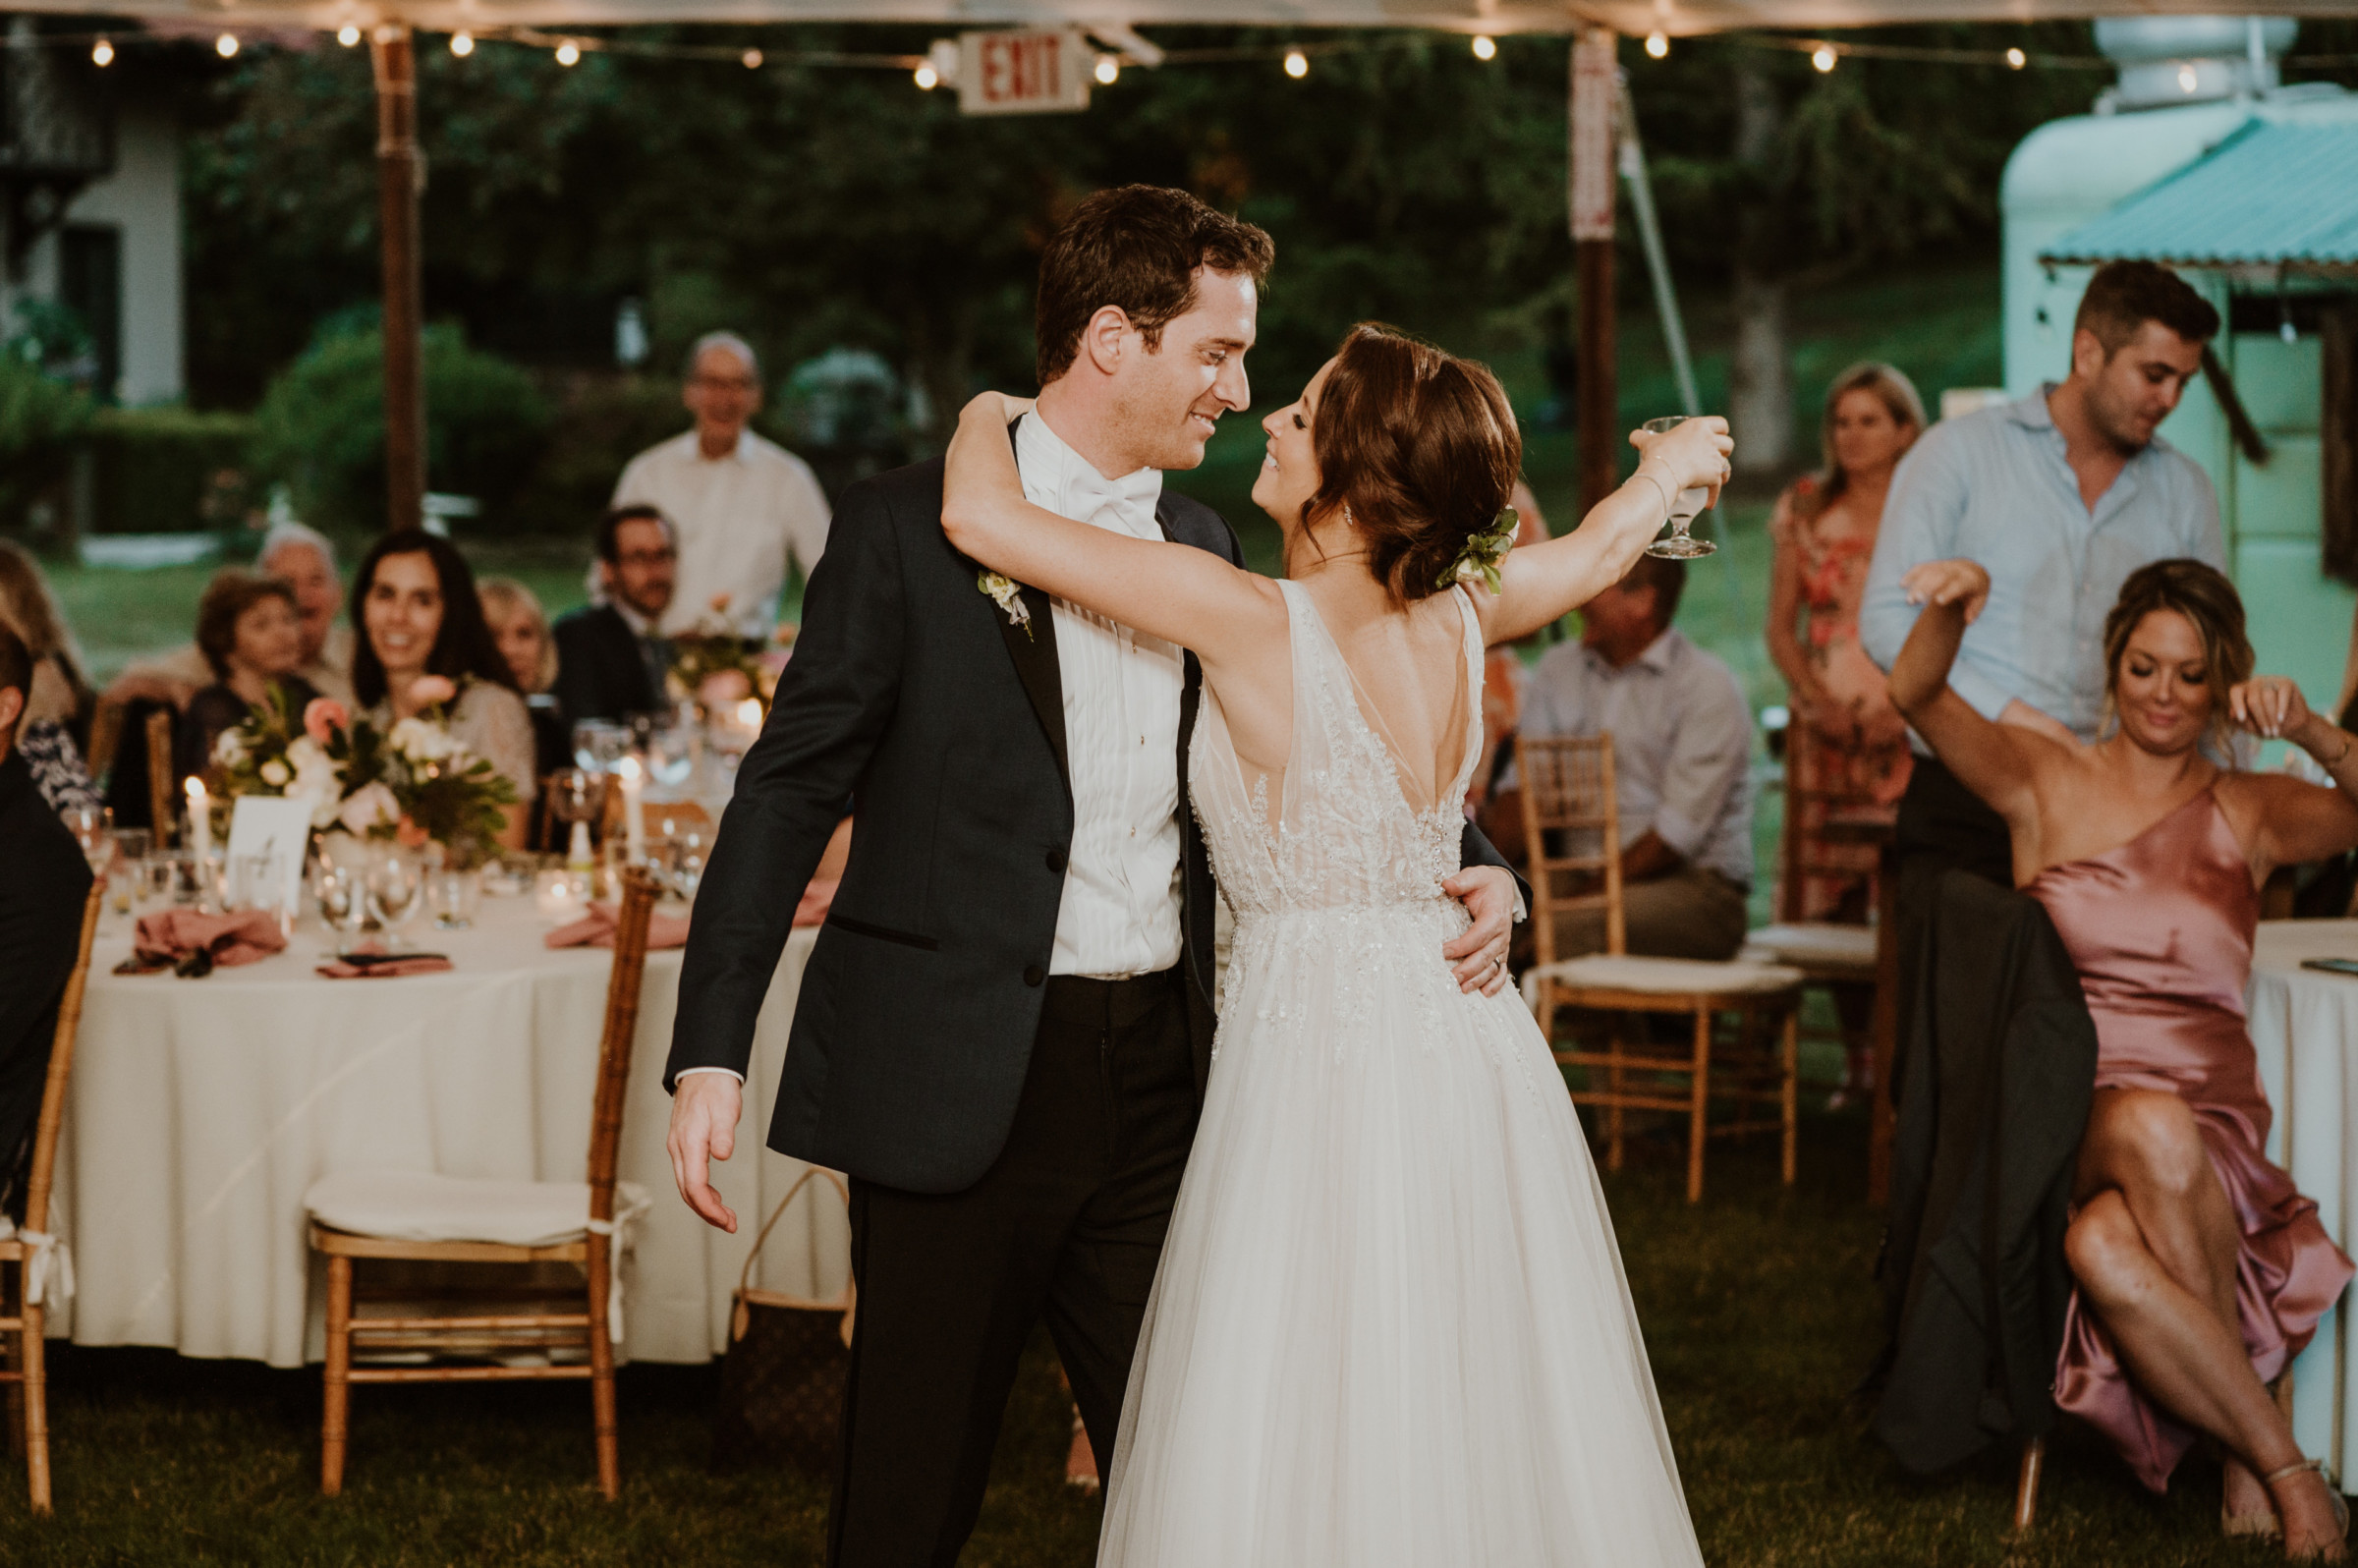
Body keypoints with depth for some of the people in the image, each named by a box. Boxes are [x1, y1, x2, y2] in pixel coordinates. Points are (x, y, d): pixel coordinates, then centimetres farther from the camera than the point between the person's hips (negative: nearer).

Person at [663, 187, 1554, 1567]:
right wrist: (712, 1053, -15)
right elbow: (790, 794, -7)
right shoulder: (910, 531, -5)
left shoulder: (1206, 547, 12)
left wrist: (1474, 868, 1)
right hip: (961, 1088, -5)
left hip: (1162, 1078, 5)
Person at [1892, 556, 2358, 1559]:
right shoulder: (2045, 780, 11)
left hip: (2209, 1132, 0)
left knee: (2106, 1243, -36)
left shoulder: (2248, 813, 14)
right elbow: (1916, 695, -7)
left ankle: (2251, 1459, -16)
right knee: (2149, 1128, -38)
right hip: (2068, 1120, 0)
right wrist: (1950, 608, -28)